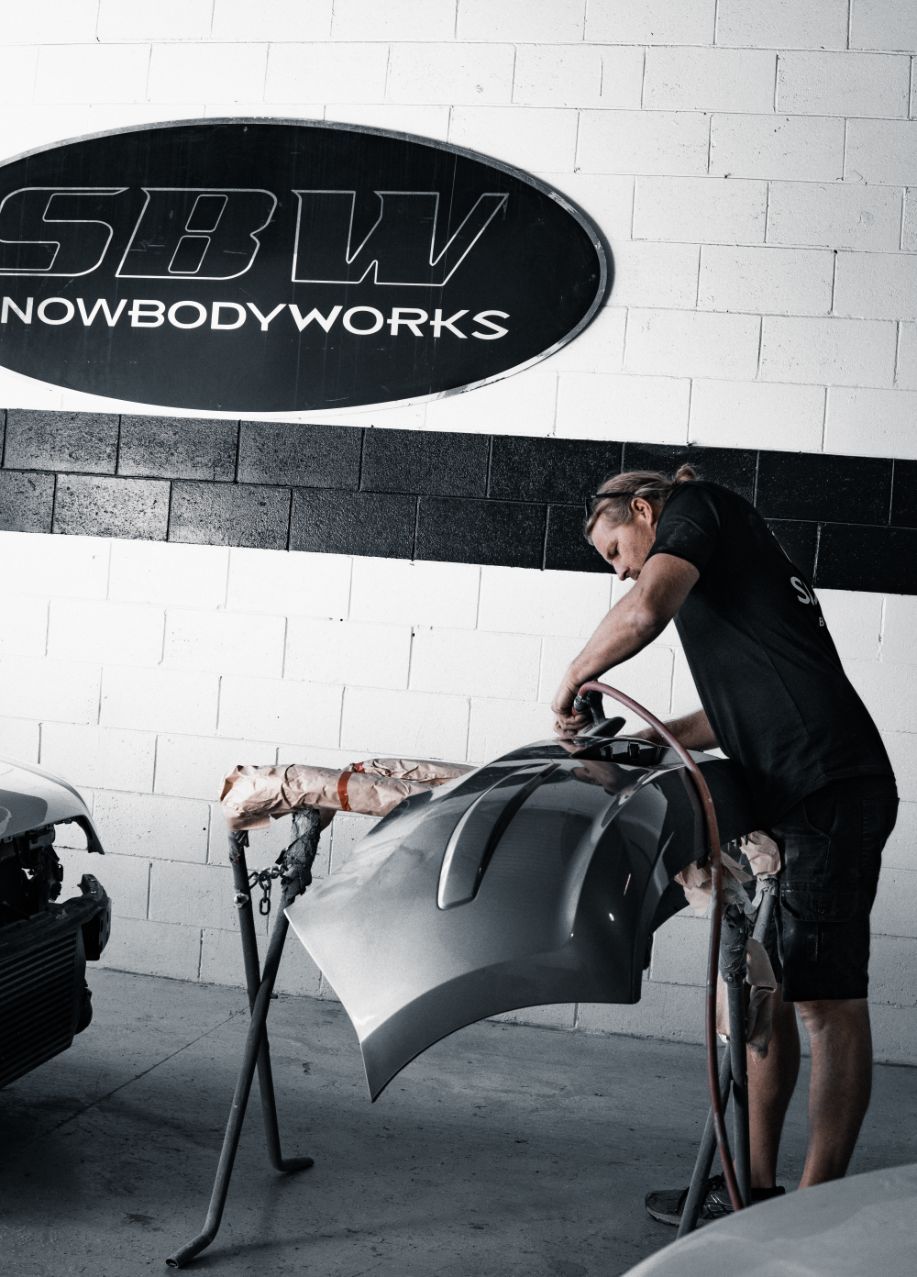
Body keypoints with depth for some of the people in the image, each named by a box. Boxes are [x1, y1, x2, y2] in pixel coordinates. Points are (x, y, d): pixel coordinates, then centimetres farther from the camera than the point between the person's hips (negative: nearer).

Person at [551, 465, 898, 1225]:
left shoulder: (698, 505, 2)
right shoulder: (725, 564, 28)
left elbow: (645, 611, -17)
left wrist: (573, 683, -3)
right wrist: (647, 741, 27)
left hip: (827, 788, -10)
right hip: (783, 797, 10)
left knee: (825, 999, -5)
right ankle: (755, 1186, 20)